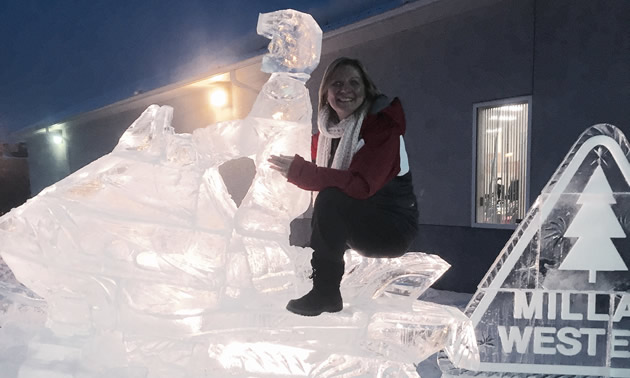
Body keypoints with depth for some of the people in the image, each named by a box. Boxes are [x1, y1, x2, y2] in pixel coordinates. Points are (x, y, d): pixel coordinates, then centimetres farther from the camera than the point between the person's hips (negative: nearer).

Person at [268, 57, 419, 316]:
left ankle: (325, 293, -21)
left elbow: (362, 185, -31)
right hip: (356, 226, 7)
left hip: (394, 227, -7)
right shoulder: (326, 131, 4)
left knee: (331, 199, -29)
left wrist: (299, 171, -33)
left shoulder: (382, 125, -18)